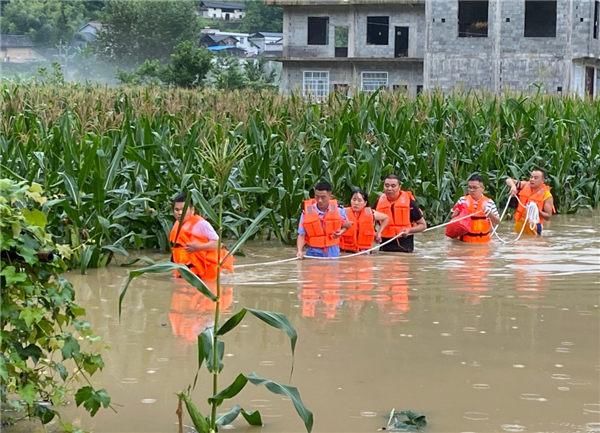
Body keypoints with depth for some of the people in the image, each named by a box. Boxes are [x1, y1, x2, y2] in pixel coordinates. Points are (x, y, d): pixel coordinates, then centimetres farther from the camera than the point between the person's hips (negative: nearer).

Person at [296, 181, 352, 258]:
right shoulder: (307, 213, -8)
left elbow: (347, 225, 16)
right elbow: (301, 235, -6)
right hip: (314, 253, -1)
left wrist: (341, 232, -5)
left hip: (333, 253, 1)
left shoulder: (338, 211, -3)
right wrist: (300, 251, -22)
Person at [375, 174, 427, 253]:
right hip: (385, 246, 3)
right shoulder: (379, 201, 4)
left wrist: (409, 230, -17)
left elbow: (423, 225, 2)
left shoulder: (409, 201, -5)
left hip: (404, 247, -3)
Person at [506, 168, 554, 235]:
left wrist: (538, 211, -26)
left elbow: (548, 216, -7)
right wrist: (513, 186, -18)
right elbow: (509, 180, 4)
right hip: (519, 224, 5)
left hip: (533, 227, -5)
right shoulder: (525, 185, 4)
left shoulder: (547, 196, -8)